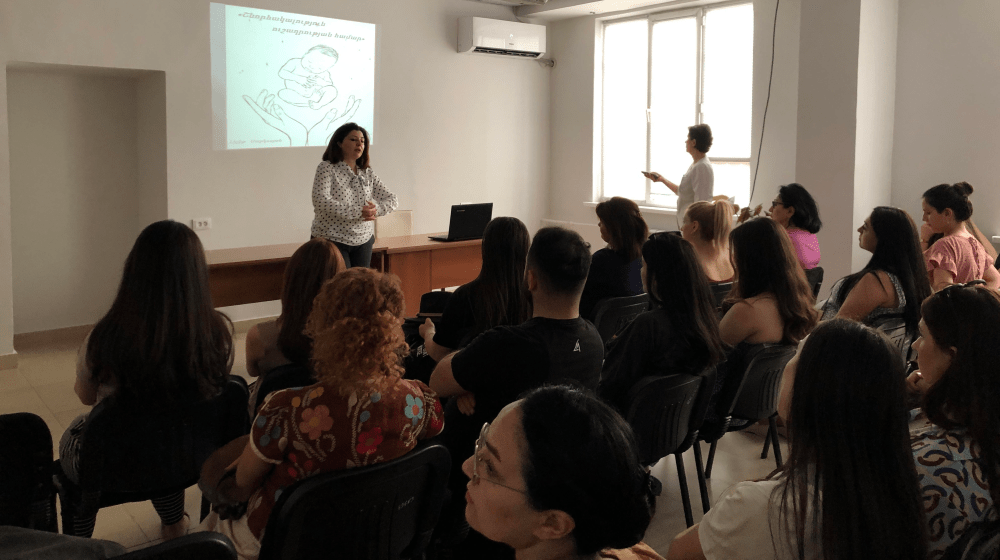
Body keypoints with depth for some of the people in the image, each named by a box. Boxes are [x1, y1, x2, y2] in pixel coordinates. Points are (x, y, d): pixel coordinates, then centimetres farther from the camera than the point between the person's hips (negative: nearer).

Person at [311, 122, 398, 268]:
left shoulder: (367, 173, 10)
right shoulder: (326, 168, -6)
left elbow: (392, 200, 8)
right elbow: (320, 202, -20)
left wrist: (376, 208, -15)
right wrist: (358, 212, -23)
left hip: (363, 241, 5)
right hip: (332, 240, -5)